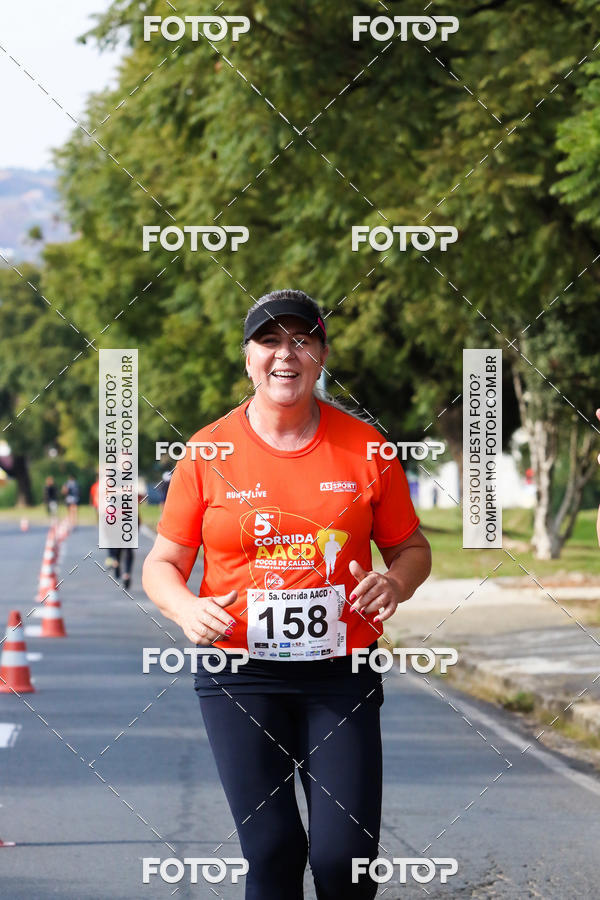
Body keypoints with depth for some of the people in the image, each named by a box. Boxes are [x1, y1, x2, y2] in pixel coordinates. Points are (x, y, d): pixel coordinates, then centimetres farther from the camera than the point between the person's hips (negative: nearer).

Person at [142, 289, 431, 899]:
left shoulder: (364, 447, 4)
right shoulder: (208, 453, 1)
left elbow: (411, 548, 13)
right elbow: (163, 563, 7)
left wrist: (395, 584, -10)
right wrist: (186, 608, -15)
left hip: (340, 674, 1)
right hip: (239, 676, -1)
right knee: (272, 850, -6)